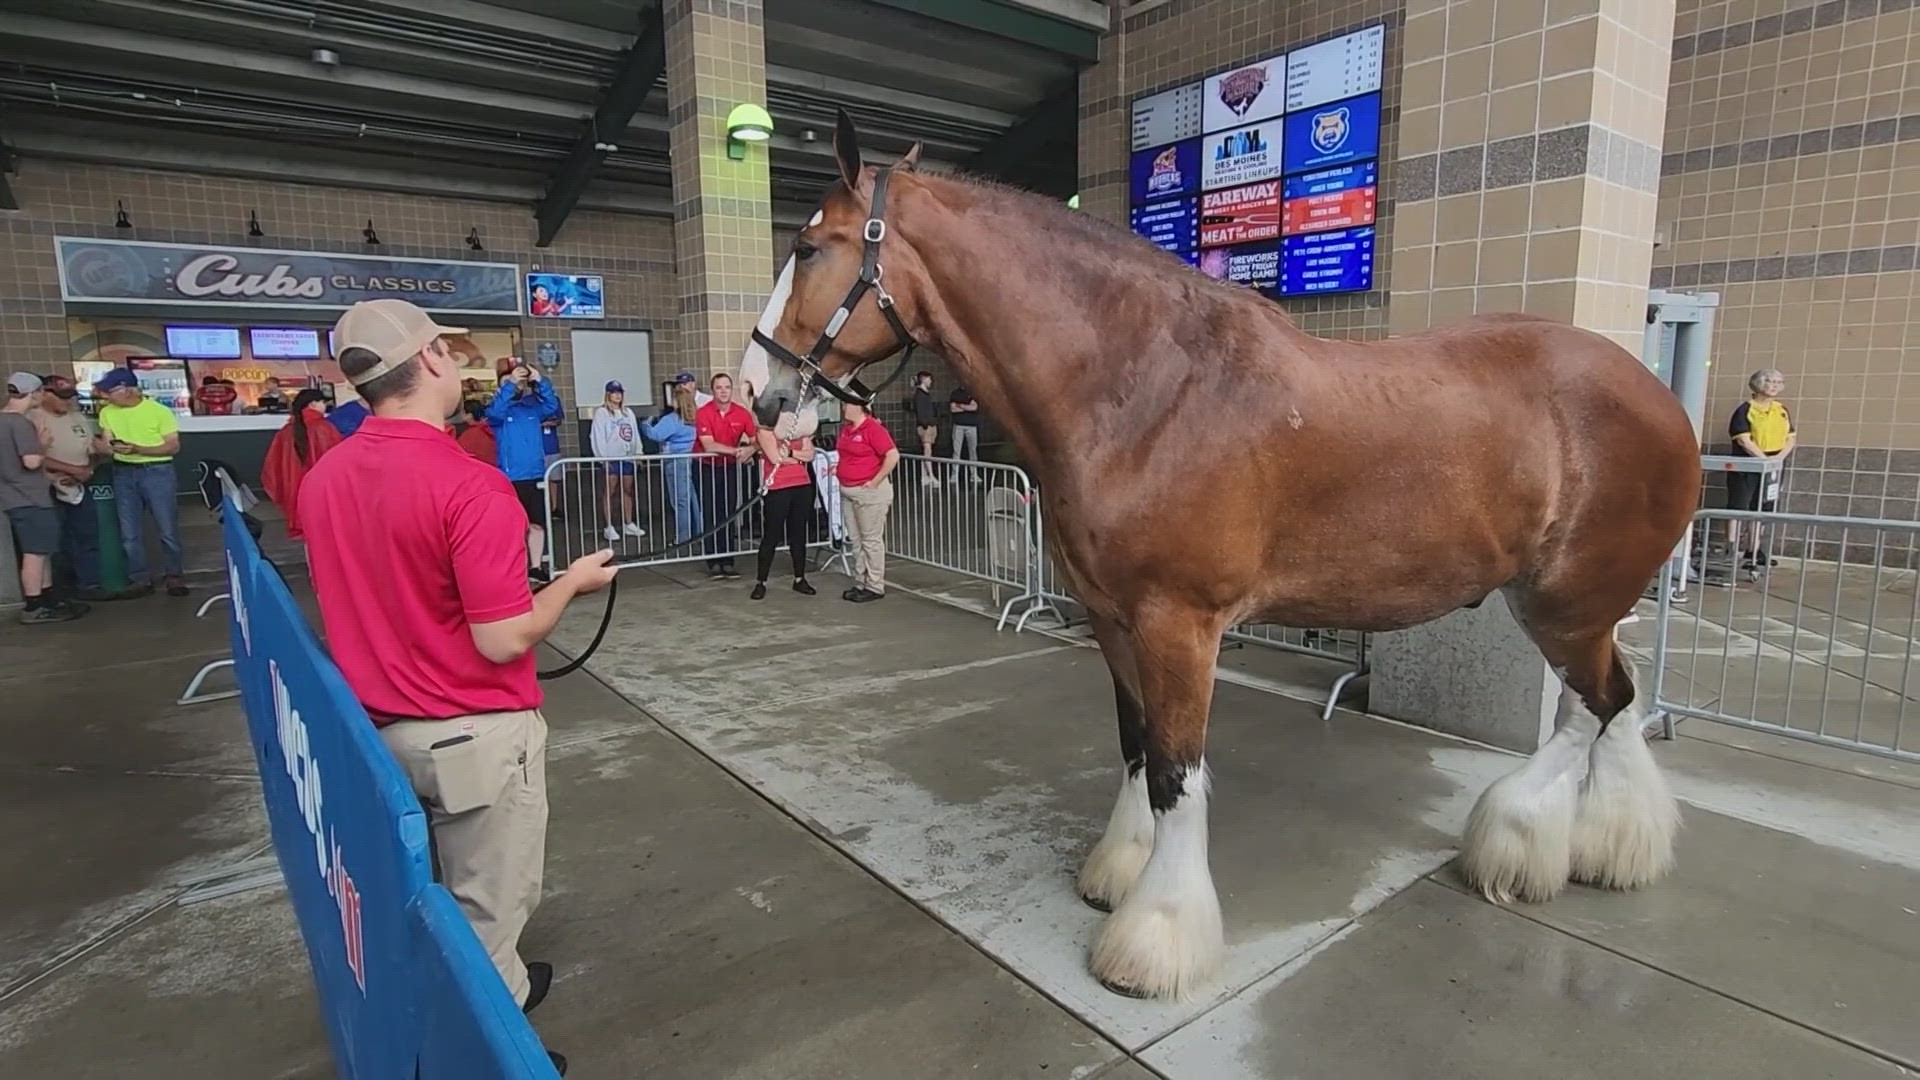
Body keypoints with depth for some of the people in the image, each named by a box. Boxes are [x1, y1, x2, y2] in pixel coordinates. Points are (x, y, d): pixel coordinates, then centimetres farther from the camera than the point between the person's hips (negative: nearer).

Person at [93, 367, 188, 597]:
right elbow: (105, 445, 6)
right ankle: (141, 578, 16)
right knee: (130, 532, 7)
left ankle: (174, 575, 13)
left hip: (157, 472, -5)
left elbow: (173, 446, -9)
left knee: (167, 528, 0)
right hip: (124, 473, 5)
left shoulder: (159, 411, -8)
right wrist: (101, 446, -17)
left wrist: (138, 449, -20)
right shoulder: (107, 412, 6)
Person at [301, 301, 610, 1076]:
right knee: (486, 905, 13)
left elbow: (360, 599, 12)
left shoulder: (322, 479, -1)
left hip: (380, 729, 8)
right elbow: (503, 640, -25)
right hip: (475, 735, -8)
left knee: (430, 891, 27)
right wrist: (573, 581, -8)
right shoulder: (471, 487, -25)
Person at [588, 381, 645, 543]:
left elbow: (635, 433, 14)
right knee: (609, 491, -3)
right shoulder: (601, 412, -2)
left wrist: (638, 452, 6)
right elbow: (597, 436, -8)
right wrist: (602, 456, -15)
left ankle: (628, 524, 18)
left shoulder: (628, 412, 16)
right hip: (611, 457, -5)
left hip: (627, 456, 6)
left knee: (628, 490, 9)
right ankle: (609, 527, 0)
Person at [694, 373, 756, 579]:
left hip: (730, 467, 3)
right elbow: (708, 445, -23)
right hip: (708, 468, -3)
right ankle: (713, 562, 2)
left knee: (728, 515, 6)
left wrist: (749, 450, -24)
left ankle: (727, 562, 10)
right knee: (710, 515, -2)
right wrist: (736, 450, -28)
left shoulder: (742, 413, -4)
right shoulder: (703, 413, -14)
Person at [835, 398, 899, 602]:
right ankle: (860, 584, 24)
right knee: (855, 540, 14)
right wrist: (839, 468, 11)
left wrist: (875, 481, -19)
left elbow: (893, 456, -22)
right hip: (847, 491, 9)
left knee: (871, 539, 0)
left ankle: (875, 587, 10)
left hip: (869, 492, -9)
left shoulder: (873, 429, -16)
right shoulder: (846, 428, 10)